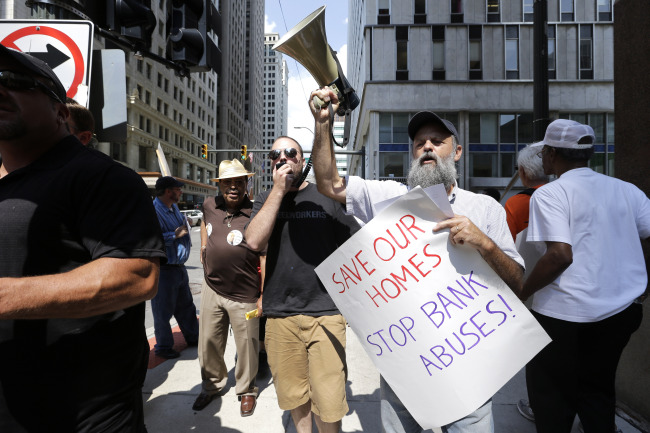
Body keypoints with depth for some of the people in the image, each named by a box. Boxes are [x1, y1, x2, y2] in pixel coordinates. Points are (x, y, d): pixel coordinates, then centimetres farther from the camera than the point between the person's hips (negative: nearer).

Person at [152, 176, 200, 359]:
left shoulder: (174, 208, 12)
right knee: (163, 310, 5)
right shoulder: (153, 211, -19)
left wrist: (185, 229, 9)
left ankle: (193, 338, 36)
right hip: (163, 269, -9)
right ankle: (163, 347, 23)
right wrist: (175, 235, -25)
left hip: (179, 266, 9)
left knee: (186, 306, 21)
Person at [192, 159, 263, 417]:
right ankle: (212, 386, 41)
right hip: (212, 289, 5)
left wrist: (264, 295, -16)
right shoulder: (210, 205, 1)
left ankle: (246, 391, 34)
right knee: (208, 343, 18)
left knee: (246, 346, 11)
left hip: (244, 296, -5)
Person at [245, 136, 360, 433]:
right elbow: (254, 242, -11)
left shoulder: (327, 197, 2)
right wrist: (279, 190, -10)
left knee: (328, 403, 0)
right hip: (279, 313, 2)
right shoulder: (265, 200, 8)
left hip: (325, 312, -2)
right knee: (293, 394, 17)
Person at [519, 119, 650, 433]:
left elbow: (560, 255, -23)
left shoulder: (549, 194, -12)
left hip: (565, 313, -6)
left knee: (553, 400, 11)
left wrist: (521, 293, -12)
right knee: (598, 393, 23)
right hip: (621, 312, 6)